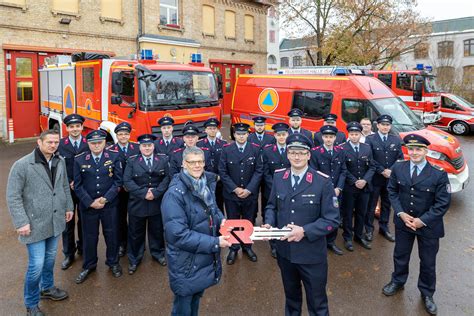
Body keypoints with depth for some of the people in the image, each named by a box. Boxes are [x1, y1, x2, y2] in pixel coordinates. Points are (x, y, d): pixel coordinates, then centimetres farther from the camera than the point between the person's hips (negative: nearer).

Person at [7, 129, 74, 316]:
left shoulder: (60, 161, 2)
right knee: (36, 264, 0)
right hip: (35, 224, -5)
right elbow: (13, 197, -14)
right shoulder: (22, 165, -16)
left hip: (55, 221, 5)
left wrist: (69, 207, 13)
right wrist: (21, 222, -17)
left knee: (50, 258, 20)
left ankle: (47, 288, 44)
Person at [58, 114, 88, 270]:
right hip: (66, 190, 0)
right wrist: (69, 183, -10)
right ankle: (68, 254, 21)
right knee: (67, 222, 7)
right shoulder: (60, 145, -2)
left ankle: (83, 248, 32)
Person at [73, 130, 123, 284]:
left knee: (112, 234, 10)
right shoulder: (79, 160, -2)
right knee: (89, 236, 11)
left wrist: (105, 199, -12)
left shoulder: (114, 157, -4)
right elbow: (78, 185, -2)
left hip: (110, 204, 0)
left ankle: (113, 262, 31)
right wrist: (90, 202, -10)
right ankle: (88, 266, 31)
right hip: (87, 205, 1)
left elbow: (118, 181, -5)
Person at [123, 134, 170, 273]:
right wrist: (143, 193, -17)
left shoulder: (163, 159, 2)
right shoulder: (132, 161, -1)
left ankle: (158, 253, 35)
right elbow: (127, 181, -9)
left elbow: (167, 178, -4)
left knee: (157, 230, 15)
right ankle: (134, 259, 25)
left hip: (157, 203, 1)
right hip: (137, 203, -1)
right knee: (136, 233, 10)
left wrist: (155, 192, -15)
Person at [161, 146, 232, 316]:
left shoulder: (207, 184, -1)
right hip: (186, 262, -7)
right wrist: (215, 242, -27)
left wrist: (221, 220, -6)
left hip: (205, 256, 7)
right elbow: (178, 234, -29)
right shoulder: (175, 193, -25)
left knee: (196, 299, 26)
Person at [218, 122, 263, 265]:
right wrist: (235, 189, -11)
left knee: (249, 221, 12)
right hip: (231, 194, 0)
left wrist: (249, 189, -11)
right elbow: (222, 172, -4)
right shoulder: (226, 149, -3)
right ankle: (233, 248, 24)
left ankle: (247, 246, 30)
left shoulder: (255, 149, -2)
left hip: (250, 193, 1)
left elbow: (259, 171, -4)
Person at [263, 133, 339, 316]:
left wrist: (305, 231, -25)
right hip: (284, 251, 4)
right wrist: (268, 223, -10)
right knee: (290, 295, 27)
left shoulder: (323, 182, -16)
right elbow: (272, 205, 10)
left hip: (312, 254, -4)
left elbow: (332, 220, -14)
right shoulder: (278, 177, -2)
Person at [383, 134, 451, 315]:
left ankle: (427, 294, 38)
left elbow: (443, 203, -14)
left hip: (428, 226, -2)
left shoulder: (439, 175, -17)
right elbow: (392, 192, 1)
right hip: (403, 222, 2)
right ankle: (397, 282, 46)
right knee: (400, 256, 20)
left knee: (428, 262, 14)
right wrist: (401, 213, -12)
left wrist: (422, 221, -17)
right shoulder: (398, 169, -7)